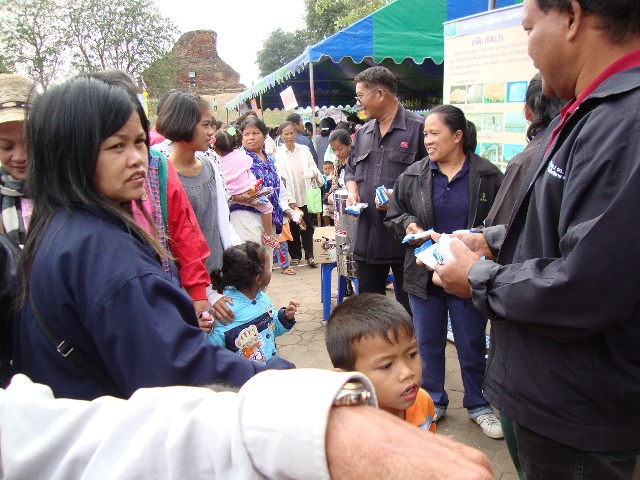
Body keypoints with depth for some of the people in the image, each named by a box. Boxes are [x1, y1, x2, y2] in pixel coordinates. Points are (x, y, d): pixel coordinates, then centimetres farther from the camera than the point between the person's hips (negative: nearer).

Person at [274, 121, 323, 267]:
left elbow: (313, 166, 8)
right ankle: (295, 256, 22)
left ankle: (309, 256, 13)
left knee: (307, 226, 4)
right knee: (292, 227, 9)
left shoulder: (304, 150, 3)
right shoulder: (278, 154, -4)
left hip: (305, 195, 2)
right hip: (289, 196, -2)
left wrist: (313, 173, -16)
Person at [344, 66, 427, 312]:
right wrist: (352, 192, 5)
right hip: (367, 235, 7)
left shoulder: (418, 128, -8)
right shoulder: (363, 133, 15)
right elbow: (351, 169, 25)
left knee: (410, 310, 7)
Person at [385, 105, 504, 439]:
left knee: (472, 345, 11)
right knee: (428, 342, 14)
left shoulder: (487, 175, -4)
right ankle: (433, 402, 34)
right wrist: (408, 226, -9)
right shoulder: (413, 175, 2)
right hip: (424, 273, 3)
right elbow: (394, 214, 11)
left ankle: (478, 405, 32)